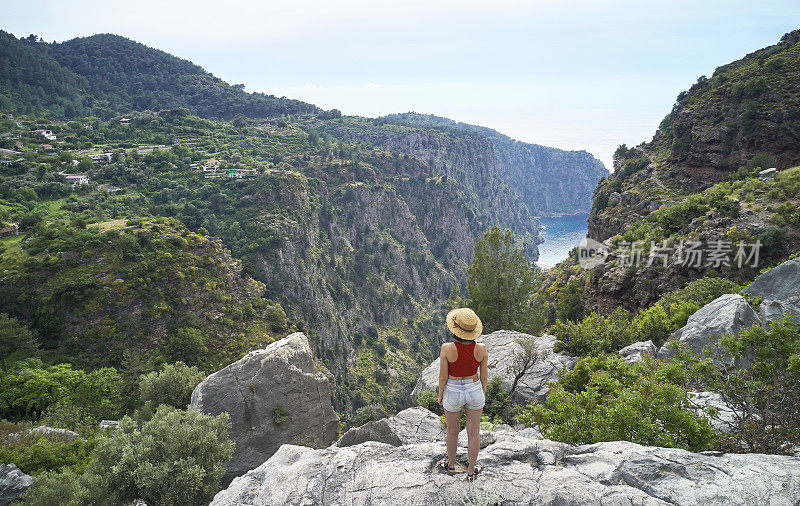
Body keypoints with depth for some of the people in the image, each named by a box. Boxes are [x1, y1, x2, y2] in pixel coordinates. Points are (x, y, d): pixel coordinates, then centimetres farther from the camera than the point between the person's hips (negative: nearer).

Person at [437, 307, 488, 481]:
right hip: (474, 390, 1)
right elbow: (484, 375, -6)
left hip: (453, 393, -1)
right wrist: (483, 393, 12)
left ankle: (451, 464, 44)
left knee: (452, 431, 22)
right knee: (473, 432, 19)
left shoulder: (447, 348, -27)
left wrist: (440, 395, 2)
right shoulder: (481, 349, -19)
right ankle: (471, 470, 35)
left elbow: (443, 376, -16)